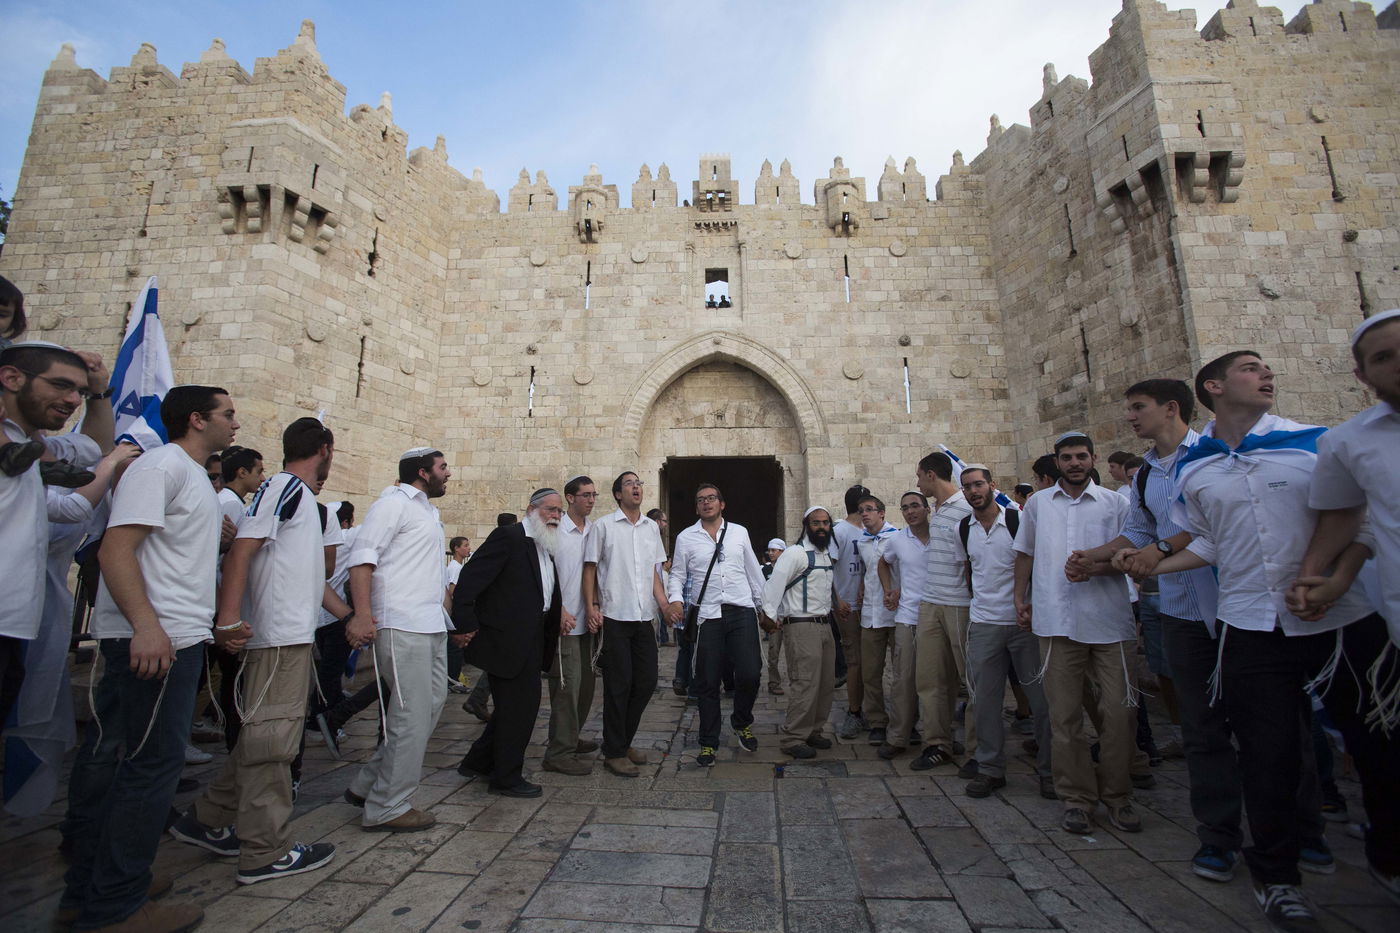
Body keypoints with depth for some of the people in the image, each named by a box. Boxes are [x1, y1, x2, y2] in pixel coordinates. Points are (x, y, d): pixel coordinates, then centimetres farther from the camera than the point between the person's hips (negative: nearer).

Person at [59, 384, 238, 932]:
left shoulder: (193, 475, 19)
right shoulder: (161, 465, -11)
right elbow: (116, 548, -19)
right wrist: (146, 625, -28)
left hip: (171, 636, 10)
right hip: (155, 639, -10)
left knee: (112, 758, 16)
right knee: (152, 763, -3)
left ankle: (88, 888, 28)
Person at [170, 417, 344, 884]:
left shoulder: (304, 498, 20)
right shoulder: (284, 486, -9)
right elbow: (241, 550, -19)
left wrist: (353, 616, 26)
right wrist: (229, 617, -27)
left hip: (295, 638, 10)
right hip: (278, 638, -10)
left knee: (264, 737, 18)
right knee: (271, 740, -2)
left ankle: (207, 820, 32)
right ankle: (266, 852, 8)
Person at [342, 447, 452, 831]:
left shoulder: (426, 509, 20)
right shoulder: (394, 503, -8)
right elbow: (363, 557, -18)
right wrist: (362, 614, -26)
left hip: (431, 625, 10)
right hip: (402, 626, -10)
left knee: (431, 705, 15)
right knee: (411, 715, -4)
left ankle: (368, 786, 28)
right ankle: (387, 808, 12)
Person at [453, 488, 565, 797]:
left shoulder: (546, 548, 14)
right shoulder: (508, 537, -14)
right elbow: (469, 579, -19)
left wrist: (559, 614, 5)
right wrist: (465, 626, -20)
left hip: (530, 640, 10)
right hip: (507, 639, -10)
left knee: (515, 705, 18)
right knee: (519, 706, 1)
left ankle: (477, 763, 36)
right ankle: (507, 777, 19)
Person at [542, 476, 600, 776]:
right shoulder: (555, 530, -8)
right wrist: (560, 609, -14)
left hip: (589, 619, 7)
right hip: (565, 621, -6)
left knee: (586, 682, 15)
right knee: (567, 684, -4)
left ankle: (570, 737, 32)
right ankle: (559, 753, 7)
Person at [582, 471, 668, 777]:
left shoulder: (651, 527, 12)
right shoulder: (604, 525, -2)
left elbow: (654, 572, 14)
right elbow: (590, 569, -1)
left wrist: (667, 606, 4)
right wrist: (591, 608, -10)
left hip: (644, 617, 5)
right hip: (615, 616, -5)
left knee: (646, 682, 10)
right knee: (618, 686, 2)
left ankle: (622, 741, 29)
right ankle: (614, 752, 17)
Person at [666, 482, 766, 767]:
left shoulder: (739, 532, 9)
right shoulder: (685, 538, 6)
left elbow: (754, 572, 13)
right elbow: (676, 575, 8)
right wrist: (675, 600, -10)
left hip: (742, 612, 1)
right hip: (707, 616, 0)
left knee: (749, 674, -6)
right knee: (708, 682, 5)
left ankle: (741, 723, 26)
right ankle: (708, 743, 24)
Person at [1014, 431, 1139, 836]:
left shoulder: (1115, 503, 8)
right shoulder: (1038, 503, 13)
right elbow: (1025, 554, 18)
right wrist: (1020, 598, 12)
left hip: (1109, 620, -1)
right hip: (1057, 620, 1)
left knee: (1117, 709, 2)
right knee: (1064, 713, 5)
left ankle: (1116, 796, 21)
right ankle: (1077, 796, 18)